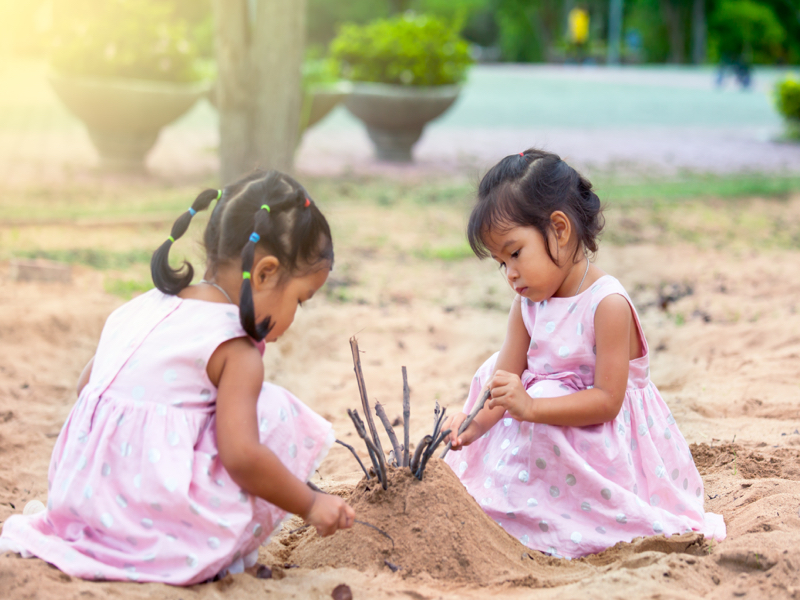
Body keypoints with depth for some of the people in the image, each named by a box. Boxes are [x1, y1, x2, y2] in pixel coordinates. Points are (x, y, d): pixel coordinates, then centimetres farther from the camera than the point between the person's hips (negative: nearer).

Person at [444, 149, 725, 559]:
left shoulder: (608, 305, -22)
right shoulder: (528, 303, 2)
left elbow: (608, 400, -26)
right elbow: (506, 379, -4)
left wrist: (531, 406, -36)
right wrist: (475, 423, -25)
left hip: (602, 440, -8)